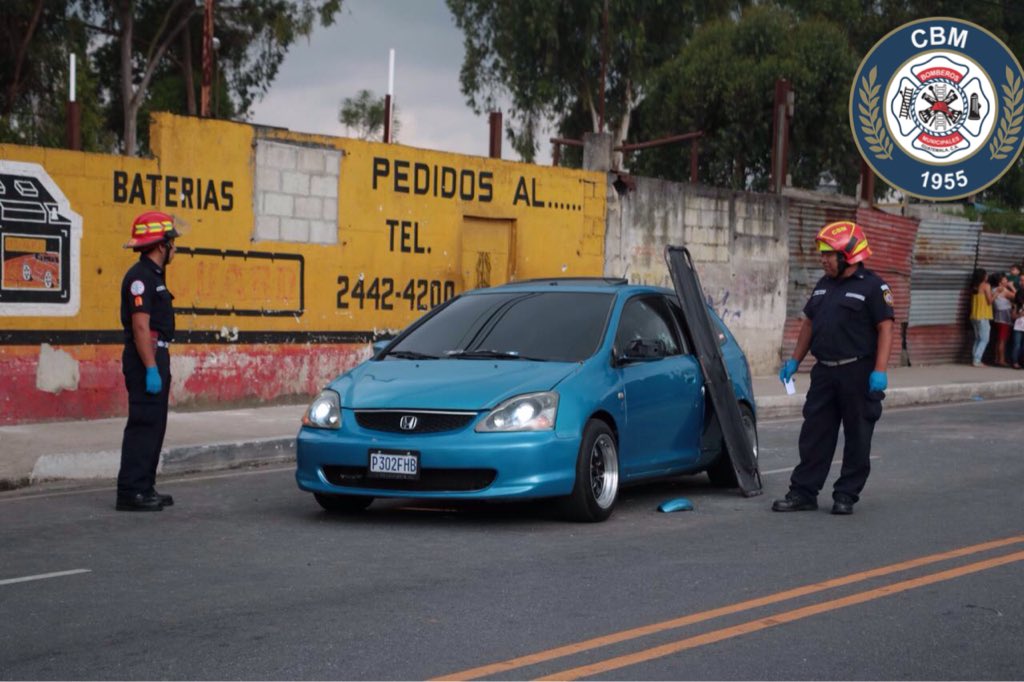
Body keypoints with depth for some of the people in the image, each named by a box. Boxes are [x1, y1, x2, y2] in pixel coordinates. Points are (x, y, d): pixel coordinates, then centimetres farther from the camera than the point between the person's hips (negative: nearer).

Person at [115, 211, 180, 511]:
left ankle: (145, 488, 19)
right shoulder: (140, 277, -15)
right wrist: (151, 369, -24)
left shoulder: (154, 276, 17)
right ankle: (130, 492, -8)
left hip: (157, 357, 10)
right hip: (145, 358, -10)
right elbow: (140, 326, -21)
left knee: (154, 425, 13)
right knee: (143, 425, -9)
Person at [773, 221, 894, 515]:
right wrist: (794, 361, 15)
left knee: (857, 439, 3)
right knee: (814, 435, 6)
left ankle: (846, 496, 10)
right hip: (824, 372, 7)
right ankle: (803, 493, 10)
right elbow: (809, 324, 22)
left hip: (858, 373, -7)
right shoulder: (823, 286, 15)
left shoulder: (872, 286, -6)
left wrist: (879, 371, -19)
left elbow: (885, 329, -11)